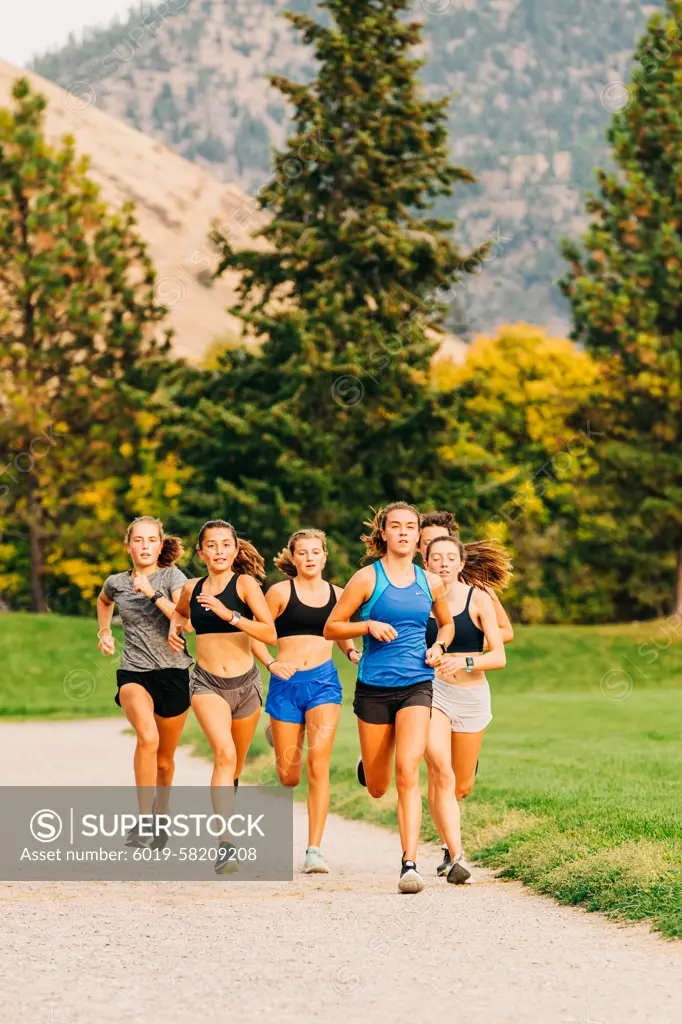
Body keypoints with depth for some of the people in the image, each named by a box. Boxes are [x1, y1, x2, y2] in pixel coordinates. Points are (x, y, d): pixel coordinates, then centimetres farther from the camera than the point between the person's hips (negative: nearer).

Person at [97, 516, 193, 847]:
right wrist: (104, 631, 20)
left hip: (173, 672, 0)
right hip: (134, 673, 0)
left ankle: (160, 814, 41)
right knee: (147, 737, -29)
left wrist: (153, 593, -23)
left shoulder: (172, 577, -4)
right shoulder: (116, 582, 4)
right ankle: (142, 819, -23)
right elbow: (104, 601, 31)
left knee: (164, 758, 12)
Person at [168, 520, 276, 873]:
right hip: (207, 683, 0)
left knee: (235, 764, 18)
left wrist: (229, 614, -23)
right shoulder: (191, 589, 4)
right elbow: (181, 612, 30)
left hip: (245, 683, 0)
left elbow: (270, 634, -15)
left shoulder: (245, 584, -5)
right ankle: (224, 845, -29)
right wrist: (174, 627, 8)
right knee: (224, 753, -24)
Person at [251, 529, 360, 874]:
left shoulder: (337, 595, 8)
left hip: (323, 681, 1)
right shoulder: (281, 592, 0)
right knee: (288, 777, 5)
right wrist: (271, 663, -11)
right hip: (286, 682, -1)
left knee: (318, 764, -17)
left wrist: (353, 653, 3)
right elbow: (255, 634, 4)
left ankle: (314, 850, -14)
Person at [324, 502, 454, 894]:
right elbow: (331, 627, 0)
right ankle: (368, 763, 48)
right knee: (377, 788, 10)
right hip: (374, 688, -1)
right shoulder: (368, 578, -2)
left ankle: (410, 863, -18)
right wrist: (368, 626, -16)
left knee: (408, 775, -17)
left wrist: (438, 647, 4)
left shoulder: (431, 582, 7)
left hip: (416, 686, 1)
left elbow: (447, 623, 25)